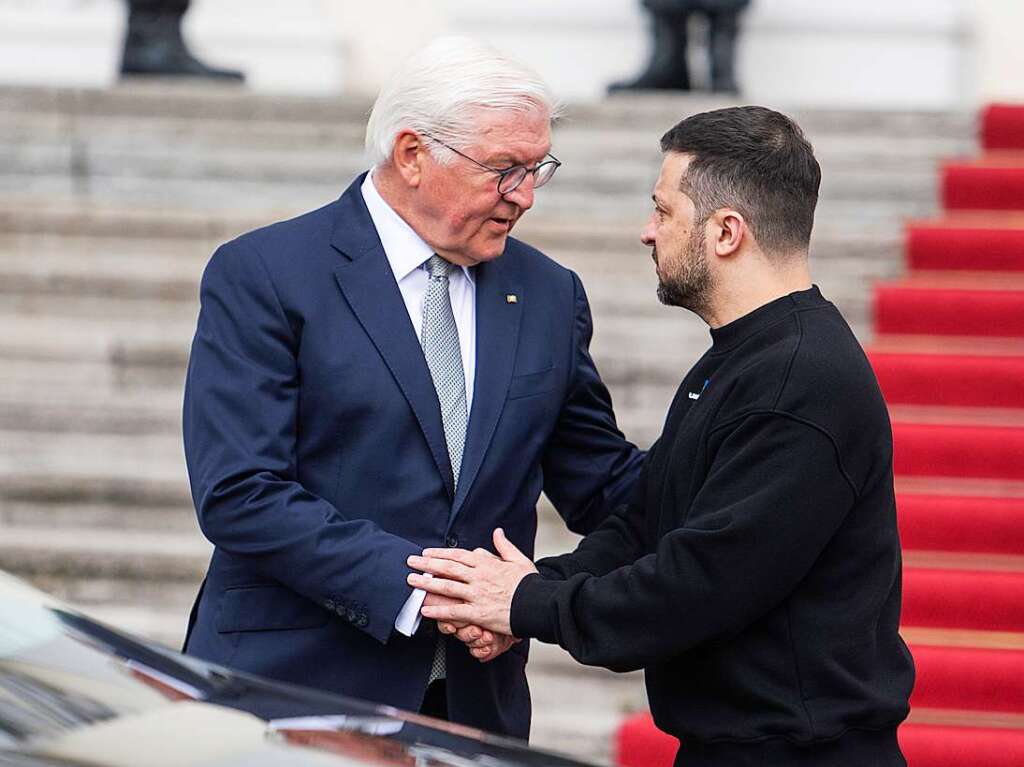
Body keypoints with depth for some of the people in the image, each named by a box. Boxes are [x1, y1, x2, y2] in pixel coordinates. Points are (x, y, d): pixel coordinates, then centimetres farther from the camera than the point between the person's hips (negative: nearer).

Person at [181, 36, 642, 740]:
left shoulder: (548, 295, 11)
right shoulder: (262, 276, -6)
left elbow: (603, 488, 15)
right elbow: (239, 495, -15)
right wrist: (417, 586, -21)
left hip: (477, 702, 4)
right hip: (297, 684, -4)